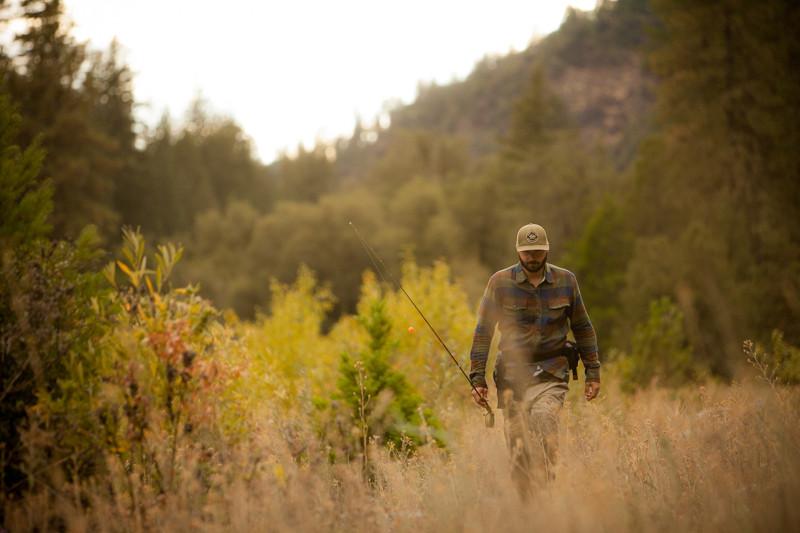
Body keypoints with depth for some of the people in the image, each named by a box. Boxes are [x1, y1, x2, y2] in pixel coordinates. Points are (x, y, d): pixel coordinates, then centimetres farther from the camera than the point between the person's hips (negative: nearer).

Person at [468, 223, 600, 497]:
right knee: (519, 449, -1)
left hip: (551, 373, 0)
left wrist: (593, 371, 10)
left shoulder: (565, 281, 5)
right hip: (512, 373, 0)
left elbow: (582, 328, 13)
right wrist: (477, 377, -4)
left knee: (544, 417, -27)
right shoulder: (500, 282, 0)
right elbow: (483, 332, 2)